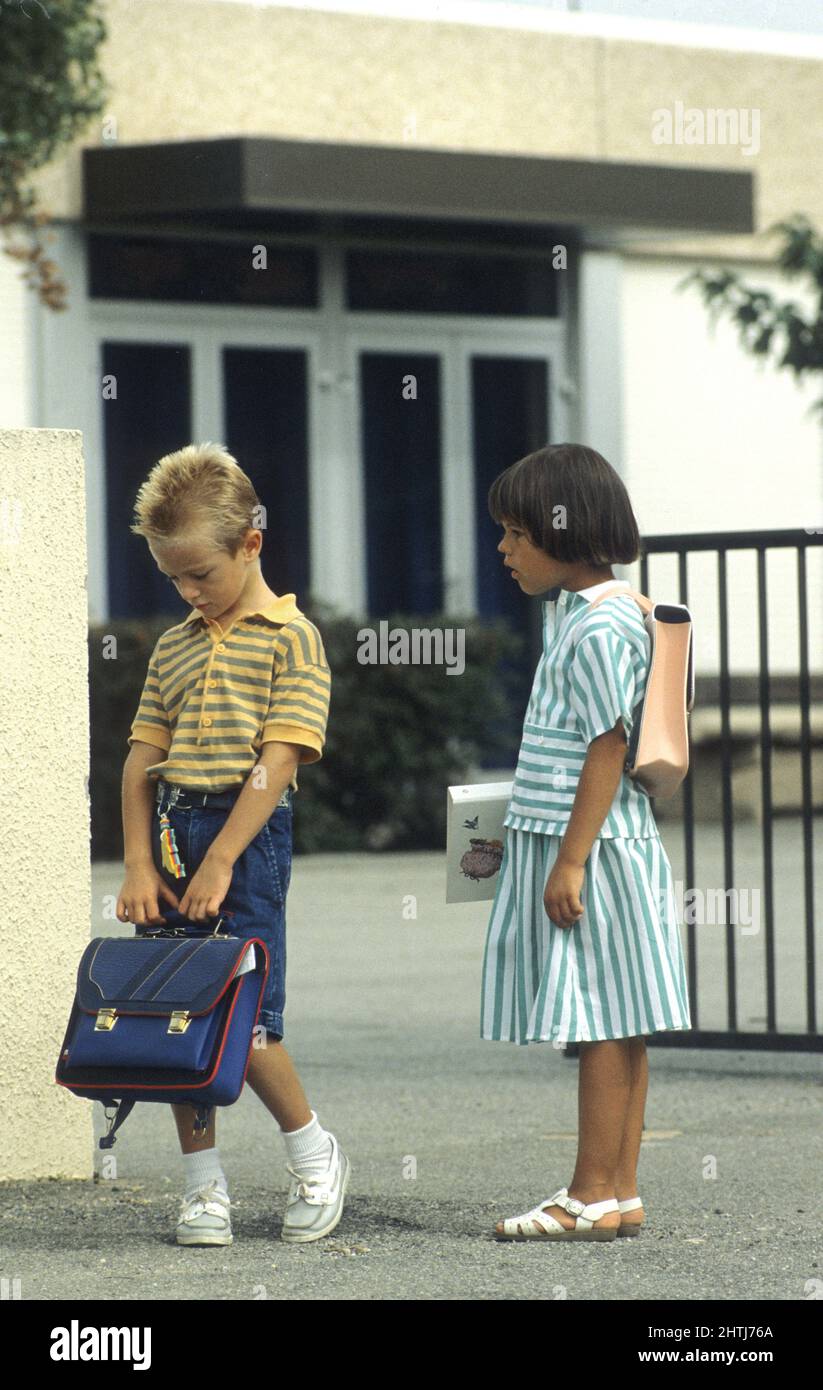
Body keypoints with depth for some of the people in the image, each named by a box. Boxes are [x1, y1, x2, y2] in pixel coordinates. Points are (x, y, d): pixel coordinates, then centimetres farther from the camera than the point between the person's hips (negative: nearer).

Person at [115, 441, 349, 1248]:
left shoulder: (290, 638, -4)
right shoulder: (174, 647, 13)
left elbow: (278, 760, -11)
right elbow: (141, 757, 11)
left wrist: (220, 862, -16)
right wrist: (139, 864, -1)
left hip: (249, 832, -6)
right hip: (170, 830, 6)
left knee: (243, 1017, -9)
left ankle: (314, 1153, 13)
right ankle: (203, 1186, 12)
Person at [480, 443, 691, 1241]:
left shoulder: (598, 627, -15)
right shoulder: (571, 612, 16)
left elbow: (608, 748, -18)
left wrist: (571, 860, -20)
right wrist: (521, 837, 27)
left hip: (592, 849, -10)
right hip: (567, 844, 10)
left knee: (600, 1022, -6)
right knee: (614, 1026, 9)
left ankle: (595, 1197, -3)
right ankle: (620, 1192, 12)